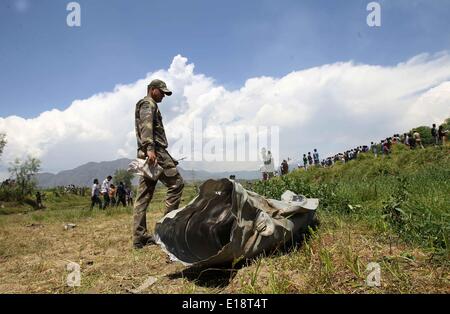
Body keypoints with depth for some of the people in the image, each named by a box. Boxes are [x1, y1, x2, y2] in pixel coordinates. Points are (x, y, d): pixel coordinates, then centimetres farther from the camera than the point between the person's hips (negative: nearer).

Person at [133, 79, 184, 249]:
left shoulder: (145, 105, 31)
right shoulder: (148, 104, -1)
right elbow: (146, 126, -18)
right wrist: (150, 148, -31)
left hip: (145, 155, 10)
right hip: (155, 152, -10)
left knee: (143, 195, 4)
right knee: (176, 183, -8)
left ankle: (140, 237, 5)